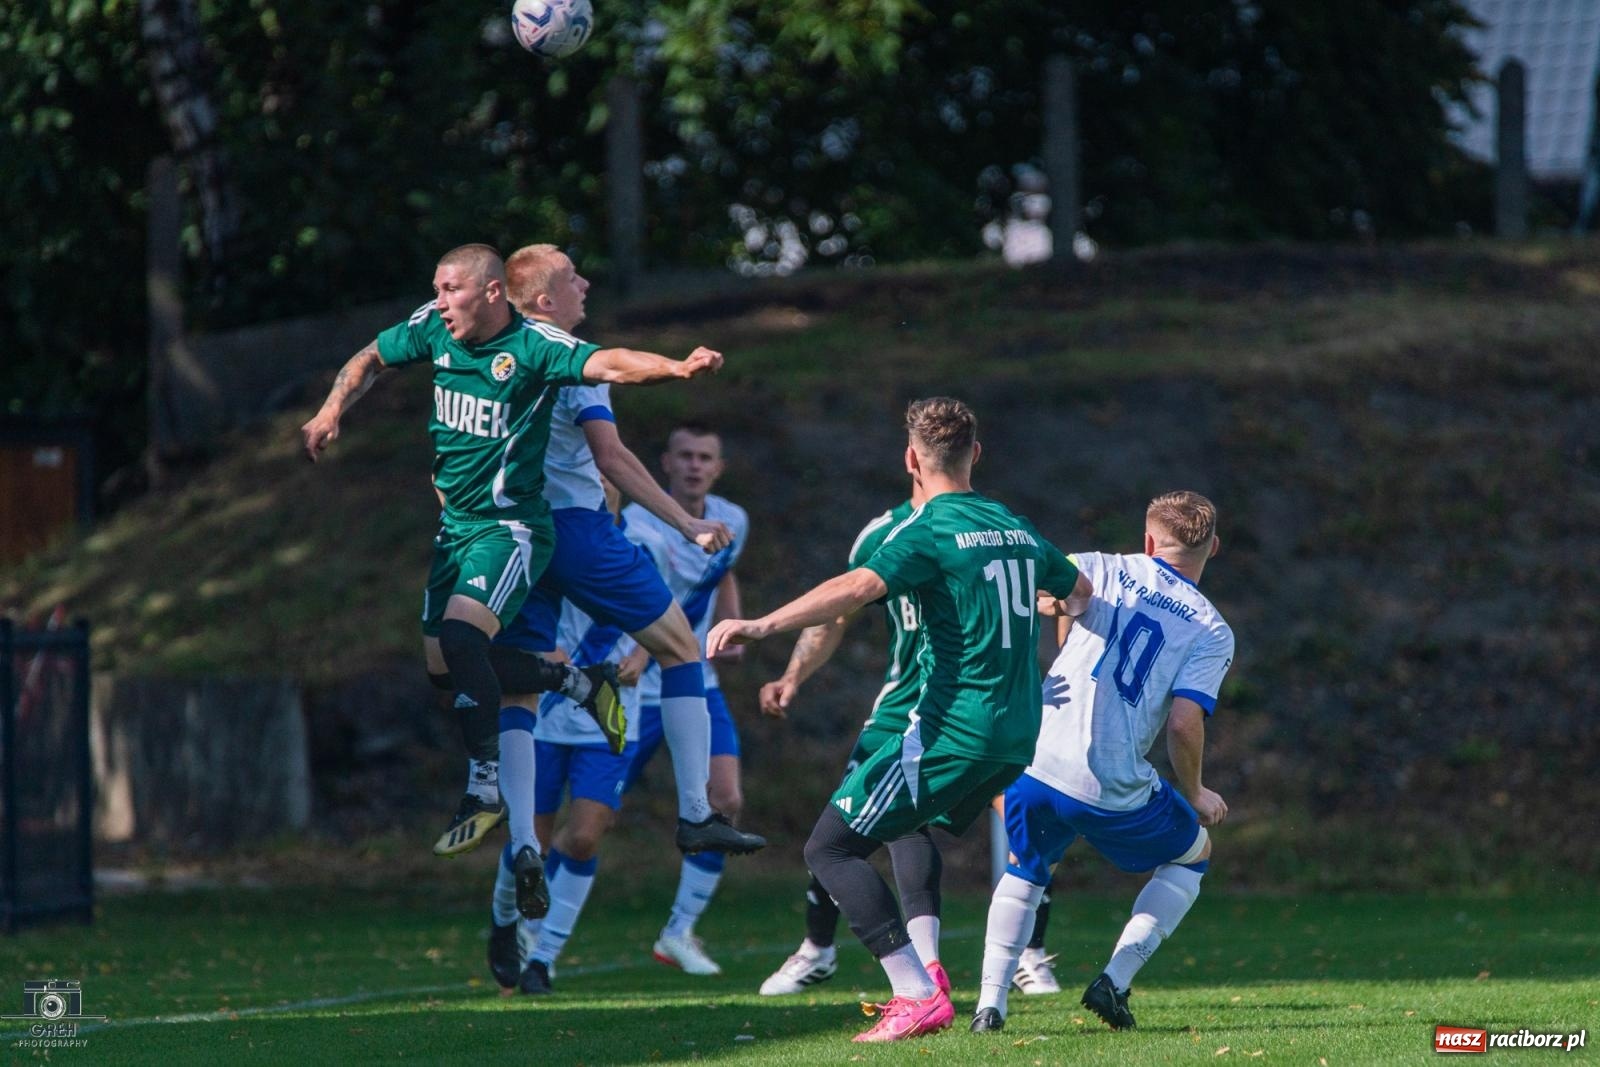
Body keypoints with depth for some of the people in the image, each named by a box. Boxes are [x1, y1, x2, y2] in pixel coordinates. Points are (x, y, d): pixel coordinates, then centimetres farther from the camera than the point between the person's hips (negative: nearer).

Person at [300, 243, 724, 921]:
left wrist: (678, 368, -49)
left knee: (460, 635, -29)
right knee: (438, 664, 7)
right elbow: (369, 361, 18)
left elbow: (608, 364, -32)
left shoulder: (533, 347, -17)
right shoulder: (433, 329, 1)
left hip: (512, 526, -8)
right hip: (455, 523, 8)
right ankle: (570, 682, 27)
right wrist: (331, 413, 4)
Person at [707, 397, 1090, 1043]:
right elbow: (1079, 592, 31)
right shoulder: (1016, 528, 13)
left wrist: (763, 626, -38)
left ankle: (919, 998, -16)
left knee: (829, 848, -5)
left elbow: (859, 586, -28)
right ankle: (927, 975, 23)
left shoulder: (930, 530, -9)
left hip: (951, 733, -8)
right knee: (909, 831, 31)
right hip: (1017, 735, 8)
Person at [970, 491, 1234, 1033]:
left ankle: (991, 1002, 13)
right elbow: (1183, 723, -7)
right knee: (1193, 852, 26)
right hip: (1118, 792, -2)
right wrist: (1195, 796, 9)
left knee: (1024, 869, 30)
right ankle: (1115, 982, 11)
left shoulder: (1103, 571, 9)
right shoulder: (1212, 632, 4)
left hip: (1037, 763, 2)